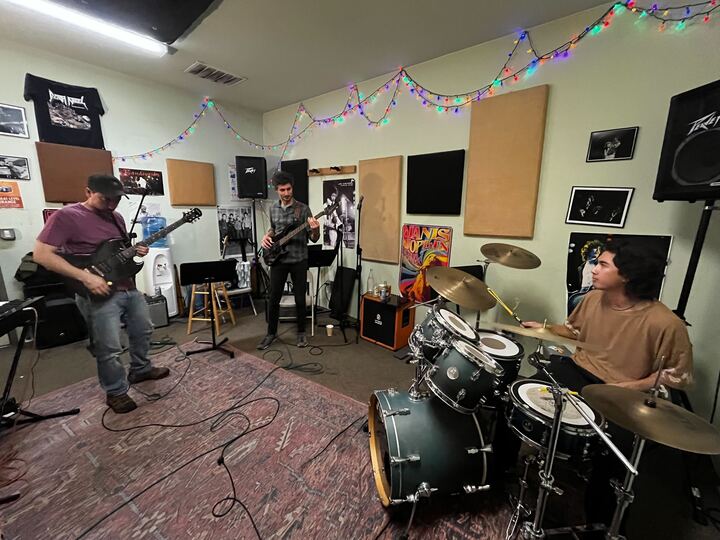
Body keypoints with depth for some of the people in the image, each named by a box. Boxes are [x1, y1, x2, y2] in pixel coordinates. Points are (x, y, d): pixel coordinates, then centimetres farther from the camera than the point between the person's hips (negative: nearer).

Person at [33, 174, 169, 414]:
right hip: (99, 294, -7)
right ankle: (116, 392, 23)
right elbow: (41, 254, -15)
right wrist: (86, 277, -24)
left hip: (129, 288, 7)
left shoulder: (116, 217, 11)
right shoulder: (66, 216, -11)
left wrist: (136, 251, -1)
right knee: (109, 349, 3)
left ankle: (140, 369, 41)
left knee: (143, 331, 19)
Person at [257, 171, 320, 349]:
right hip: (278, 260, 3)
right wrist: (266, 236, 2)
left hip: (299, 260, -3)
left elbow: (314, 238, -7)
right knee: (274, 298, 7)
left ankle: (301, 332, 24)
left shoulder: (303, 209, -6)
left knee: (300, 298, 6)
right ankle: (271, 333, 25)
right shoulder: (273, 209, 7)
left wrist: (315, 229, -30)